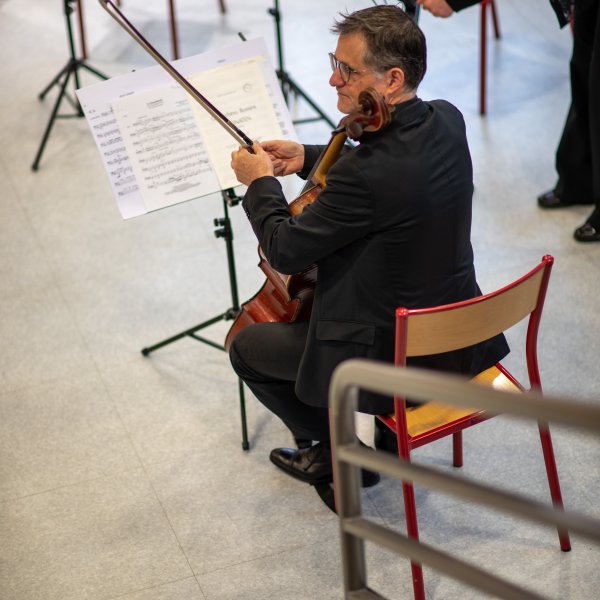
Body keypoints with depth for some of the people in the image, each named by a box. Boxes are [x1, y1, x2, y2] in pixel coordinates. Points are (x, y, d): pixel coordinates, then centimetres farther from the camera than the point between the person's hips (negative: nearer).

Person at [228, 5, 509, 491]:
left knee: (247, 346, 15)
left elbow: (285, 252, -19)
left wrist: (261, 183, -3)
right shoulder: (446, 122, -8)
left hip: (395, 361, -8)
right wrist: (307, 158, 7)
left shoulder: (368, 175, -33)